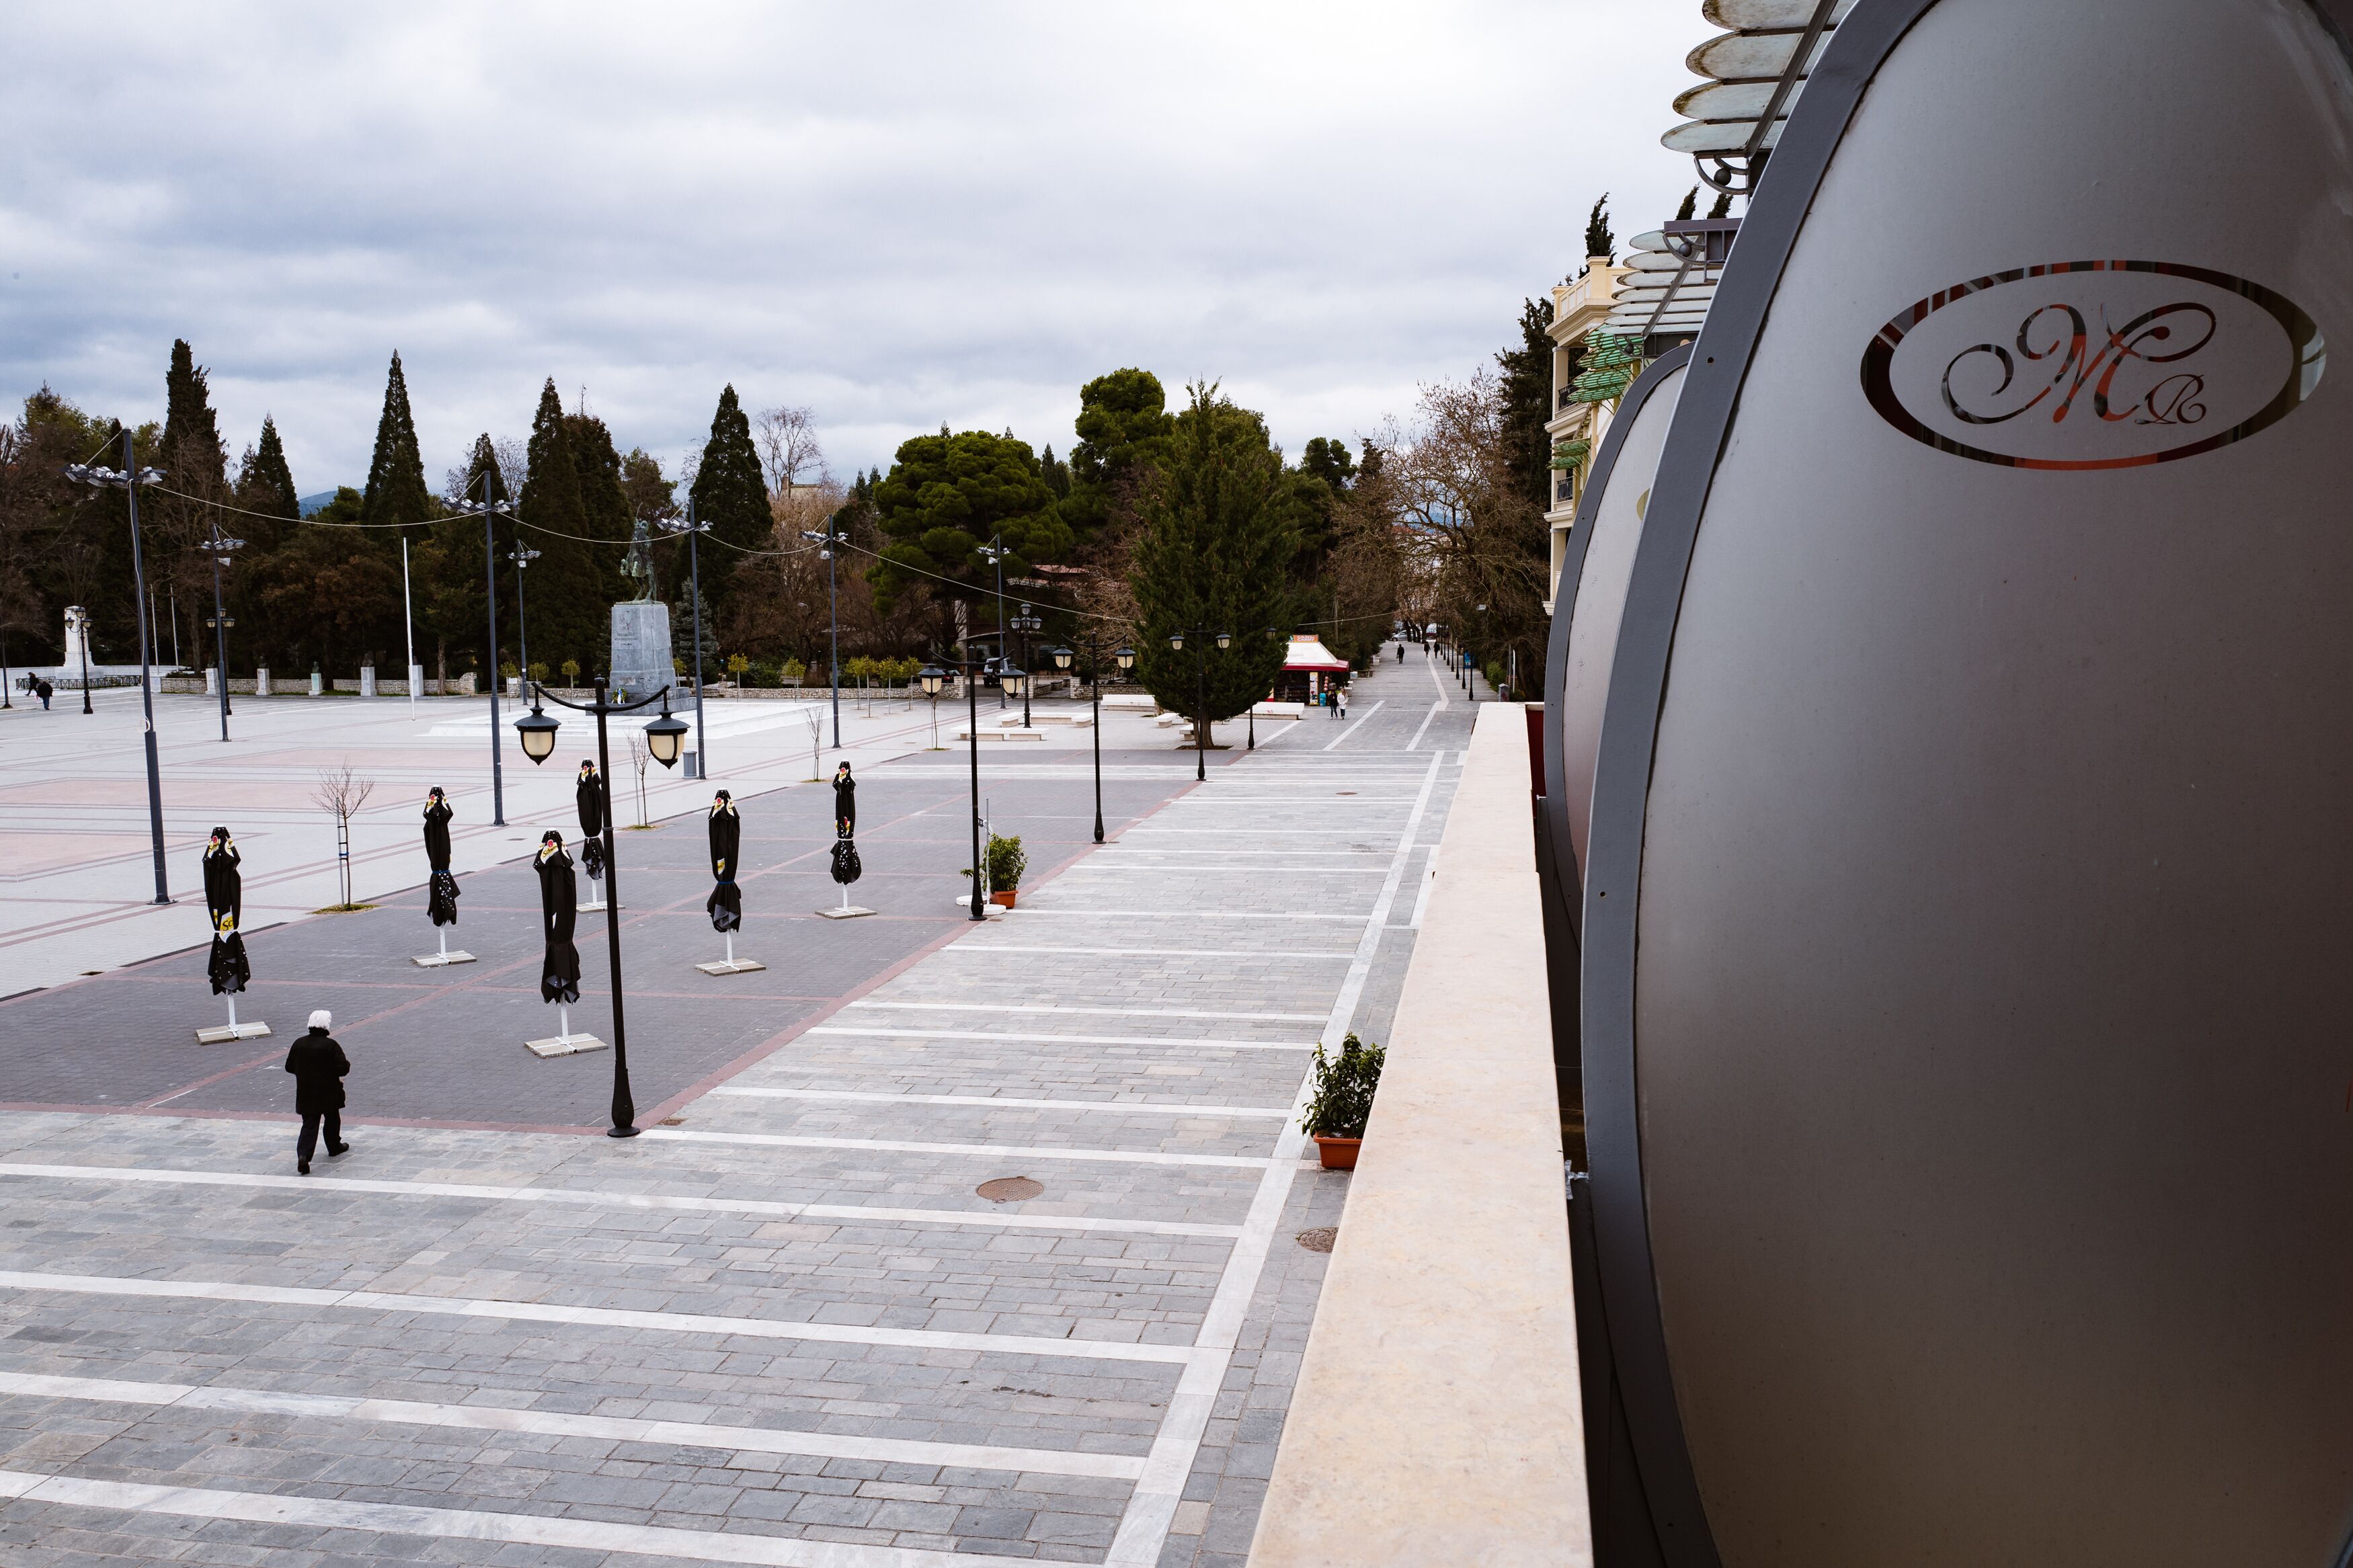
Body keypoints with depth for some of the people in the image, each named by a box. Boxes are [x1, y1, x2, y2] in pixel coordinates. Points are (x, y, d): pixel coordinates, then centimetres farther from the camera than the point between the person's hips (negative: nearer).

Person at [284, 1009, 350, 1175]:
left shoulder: (298, 1044, -1)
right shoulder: (330, 1045, -15)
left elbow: (289, 1067, 8)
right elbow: (342, 1068, -18)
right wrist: (347, 1063, 4)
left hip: (306, 1094, 3)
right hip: (328, 1093, -3)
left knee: (309, 1124, 1)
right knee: (332, 1120, 20)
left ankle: (303, 1154, -18)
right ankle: (334, 1147, 37)